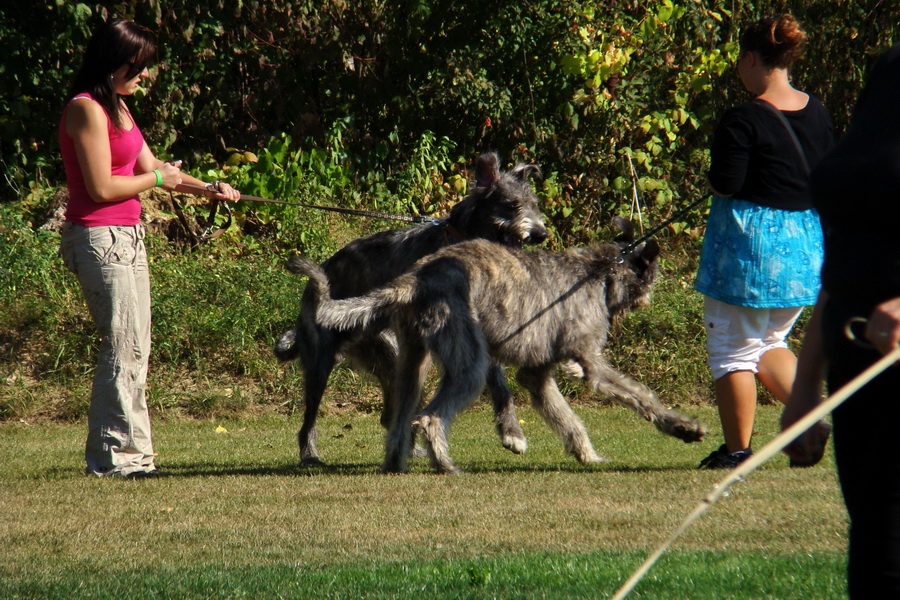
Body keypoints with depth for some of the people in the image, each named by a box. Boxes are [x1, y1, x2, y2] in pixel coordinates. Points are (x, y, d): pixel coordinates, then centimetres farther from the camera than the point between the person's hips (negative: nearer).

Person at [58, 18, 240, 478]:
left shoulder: (116, 107, 15)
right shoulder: (86, 110, -15)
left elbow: (148, 166, 23)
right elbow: (102, 187, -19)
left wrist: (210, 189, 20)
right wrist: (157, 179, -5)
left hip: (126, 237, 10)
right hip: (98, 237, -10)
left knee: (134, 350, 10)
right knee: (122, 348, -10)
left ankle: (132, 452, 14)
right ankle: (112, 456, -6)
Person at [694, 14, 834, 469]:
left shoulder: (744, 120, -17)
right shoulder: (816, 113, 4)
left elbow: (724, 186, -17)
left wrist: (713, 173, 4)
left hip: (749, 242, -7)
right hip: (805, 242, 7)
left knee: (733, 349, 6)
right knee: (769, 343, 22)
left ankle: (737, 450, 10)